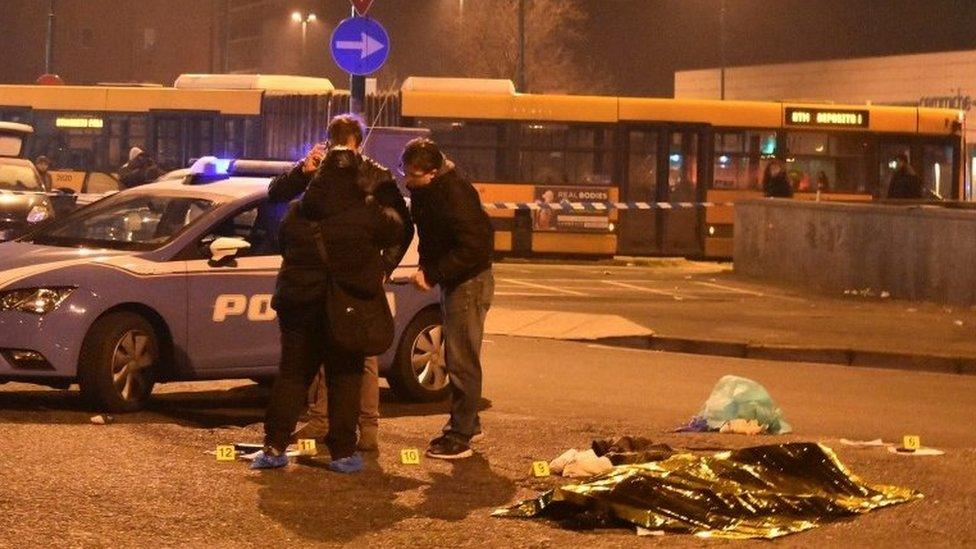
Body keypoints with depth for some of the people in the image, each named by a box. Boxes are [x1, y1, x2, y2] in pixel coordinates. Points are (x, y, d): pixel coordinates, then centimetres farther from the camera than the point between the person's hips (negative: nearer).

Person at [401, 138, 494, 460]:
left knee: (461, 360, -7)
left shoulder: (454, 194, -25)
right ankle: (467, 423, 29)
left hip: (470, 281, -10)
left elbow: (473, 248, -28)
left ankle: (460, 437, -3)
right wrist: (426, 268, 2)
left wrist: (432, 274, -24)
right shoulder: (424, 192, 4)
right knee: (457, 357, 17)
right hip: (453, 281, 10)